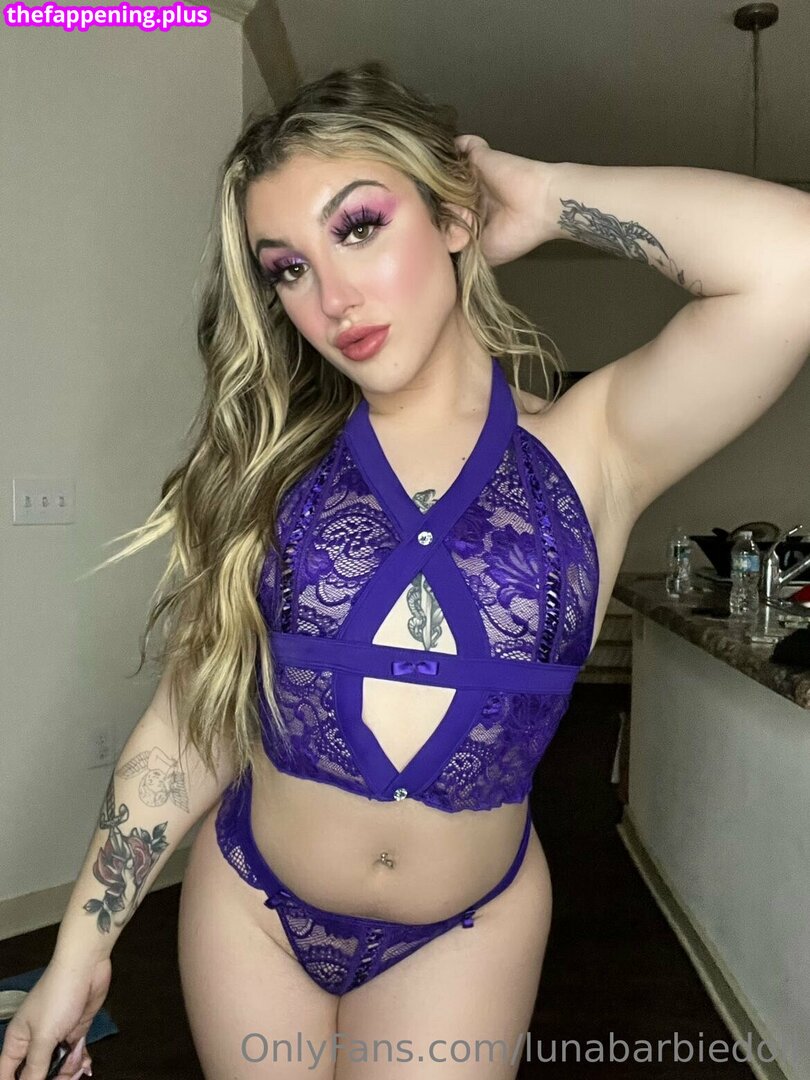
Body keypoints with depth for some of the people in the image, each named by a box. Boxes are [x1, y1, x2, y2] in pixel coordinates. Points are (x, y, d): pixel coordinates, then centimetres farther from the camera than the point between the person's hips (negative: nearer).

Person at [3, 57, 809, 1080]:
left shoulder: (588, 448, -13)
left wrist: (546, 198, -15)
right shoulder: (269, 461, -7)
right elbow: (192, 718, -4)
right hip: (249, 904, 2)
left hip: (467, 932, -1)